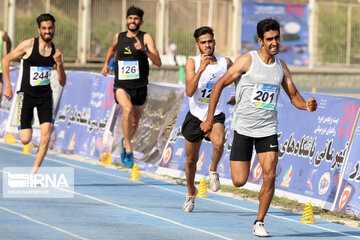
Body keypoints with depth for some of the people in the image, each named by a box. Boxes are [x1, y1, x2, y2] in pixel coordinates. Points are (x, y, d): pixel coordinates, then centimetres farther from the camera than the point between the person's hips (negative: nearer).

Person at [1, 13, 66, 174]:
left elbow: (62, 83, 2)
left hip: (45, 95, 3)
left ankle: (33, 174, -1)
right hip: (26, 94, -3)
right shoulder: (29, 45, -11)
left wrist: (59, 64, -16)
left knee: (46, 135, -13)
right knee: (25, 140, -6)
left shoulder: (56, 52, 1)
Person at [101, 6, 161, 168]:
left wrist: (144, 50, -32)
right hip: (121, 86, 0)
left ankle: (125, 141, 48)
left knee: (134, 122, 15)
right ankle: (128, 148, -19)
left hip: (139, 87, 0)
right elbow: (112, 48, 29)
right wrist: (106, 64, 19)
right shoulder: (119, 37, 3)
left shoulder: (146, 38, -8)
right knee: (128, 110, -30)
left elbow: (158, 62, -19)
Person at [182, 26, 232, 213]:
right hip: (195, 115, 1)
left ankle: (213, 170, -3)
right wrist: (201, 69, -32)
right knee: (191, 160, 13)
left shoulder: (225, 63, -3)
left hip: (215, 115, -1)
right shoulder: (192, 63, -8)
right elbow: (190, 91, -23)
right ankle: (191, 192, 40)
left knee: (219, 142, -34)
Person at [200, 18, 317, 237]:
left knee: (270, 177, -11)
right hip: (243, 128, -3)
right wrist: (210, 119, -10)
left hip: (268, 129, 3)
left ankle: (259, 222, 5)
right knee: (239, 182, -6)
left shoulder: (281, 67, 5)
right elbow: (220, 85, -6)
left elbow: (294, 96, 15)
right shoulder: (247, 61, -9)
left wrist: (307, 105, -8)